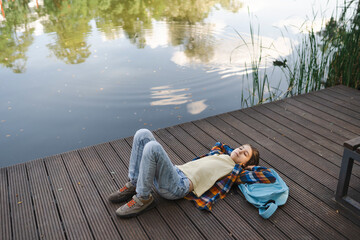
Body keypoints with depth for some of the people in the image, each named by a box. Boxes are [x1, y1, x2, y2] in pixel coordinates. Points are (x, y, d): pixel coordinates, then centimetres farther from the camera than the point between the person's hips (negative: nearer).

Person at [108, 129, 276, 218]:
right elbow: (219, 145, 49)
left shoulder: (237, 172, 8)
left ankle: (143, 199, -14)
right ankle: (134, 185, -1)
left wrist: (249, 166, 13)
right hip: (175, 172, 7)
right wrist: (232, 152, 35)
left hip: (179, 186, -7)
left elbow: (271, 177, 2)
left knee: (152, 147, -31)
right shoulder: (219, 155, 26)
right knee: (143, 134, -7)